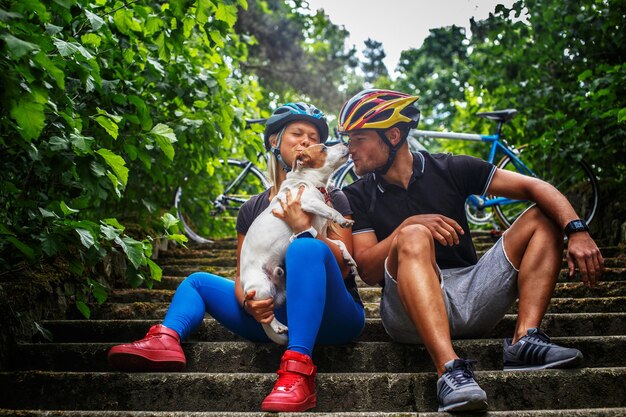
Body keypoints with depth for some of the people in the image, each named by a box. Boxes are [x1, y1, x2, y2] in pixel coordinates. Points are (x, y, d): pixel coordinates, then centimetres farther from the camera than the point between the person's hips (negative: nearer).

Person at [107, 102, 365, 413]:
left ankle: (298, 368, -44)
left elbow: (343, 268, -7)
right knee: (197, 281, 8)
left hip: (331, 317, -4)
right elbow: (243, 274, 9)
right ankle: (165, 340, -26)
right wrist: (247, 302, -14)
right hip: (277, 316, 5)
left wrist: (304, 227, -21)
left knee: (307, 247, -32)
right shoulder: (252, 210, 13)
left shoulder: (331, 199, 3)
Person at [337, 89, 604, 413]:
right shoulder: (357, 198, 5)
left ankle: (524, 341, -21)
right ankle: (449, 368, -46)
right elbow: (367, 272, -7)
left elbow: (534, 187, -1)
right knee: (412, 237, -30)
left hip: (471, 296, 3)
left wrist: (577, 230, -17)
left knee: (542, 218, -3)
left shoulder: (449, 169, 6)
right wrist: (409, 224, -22)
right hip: (412, 311, -3)